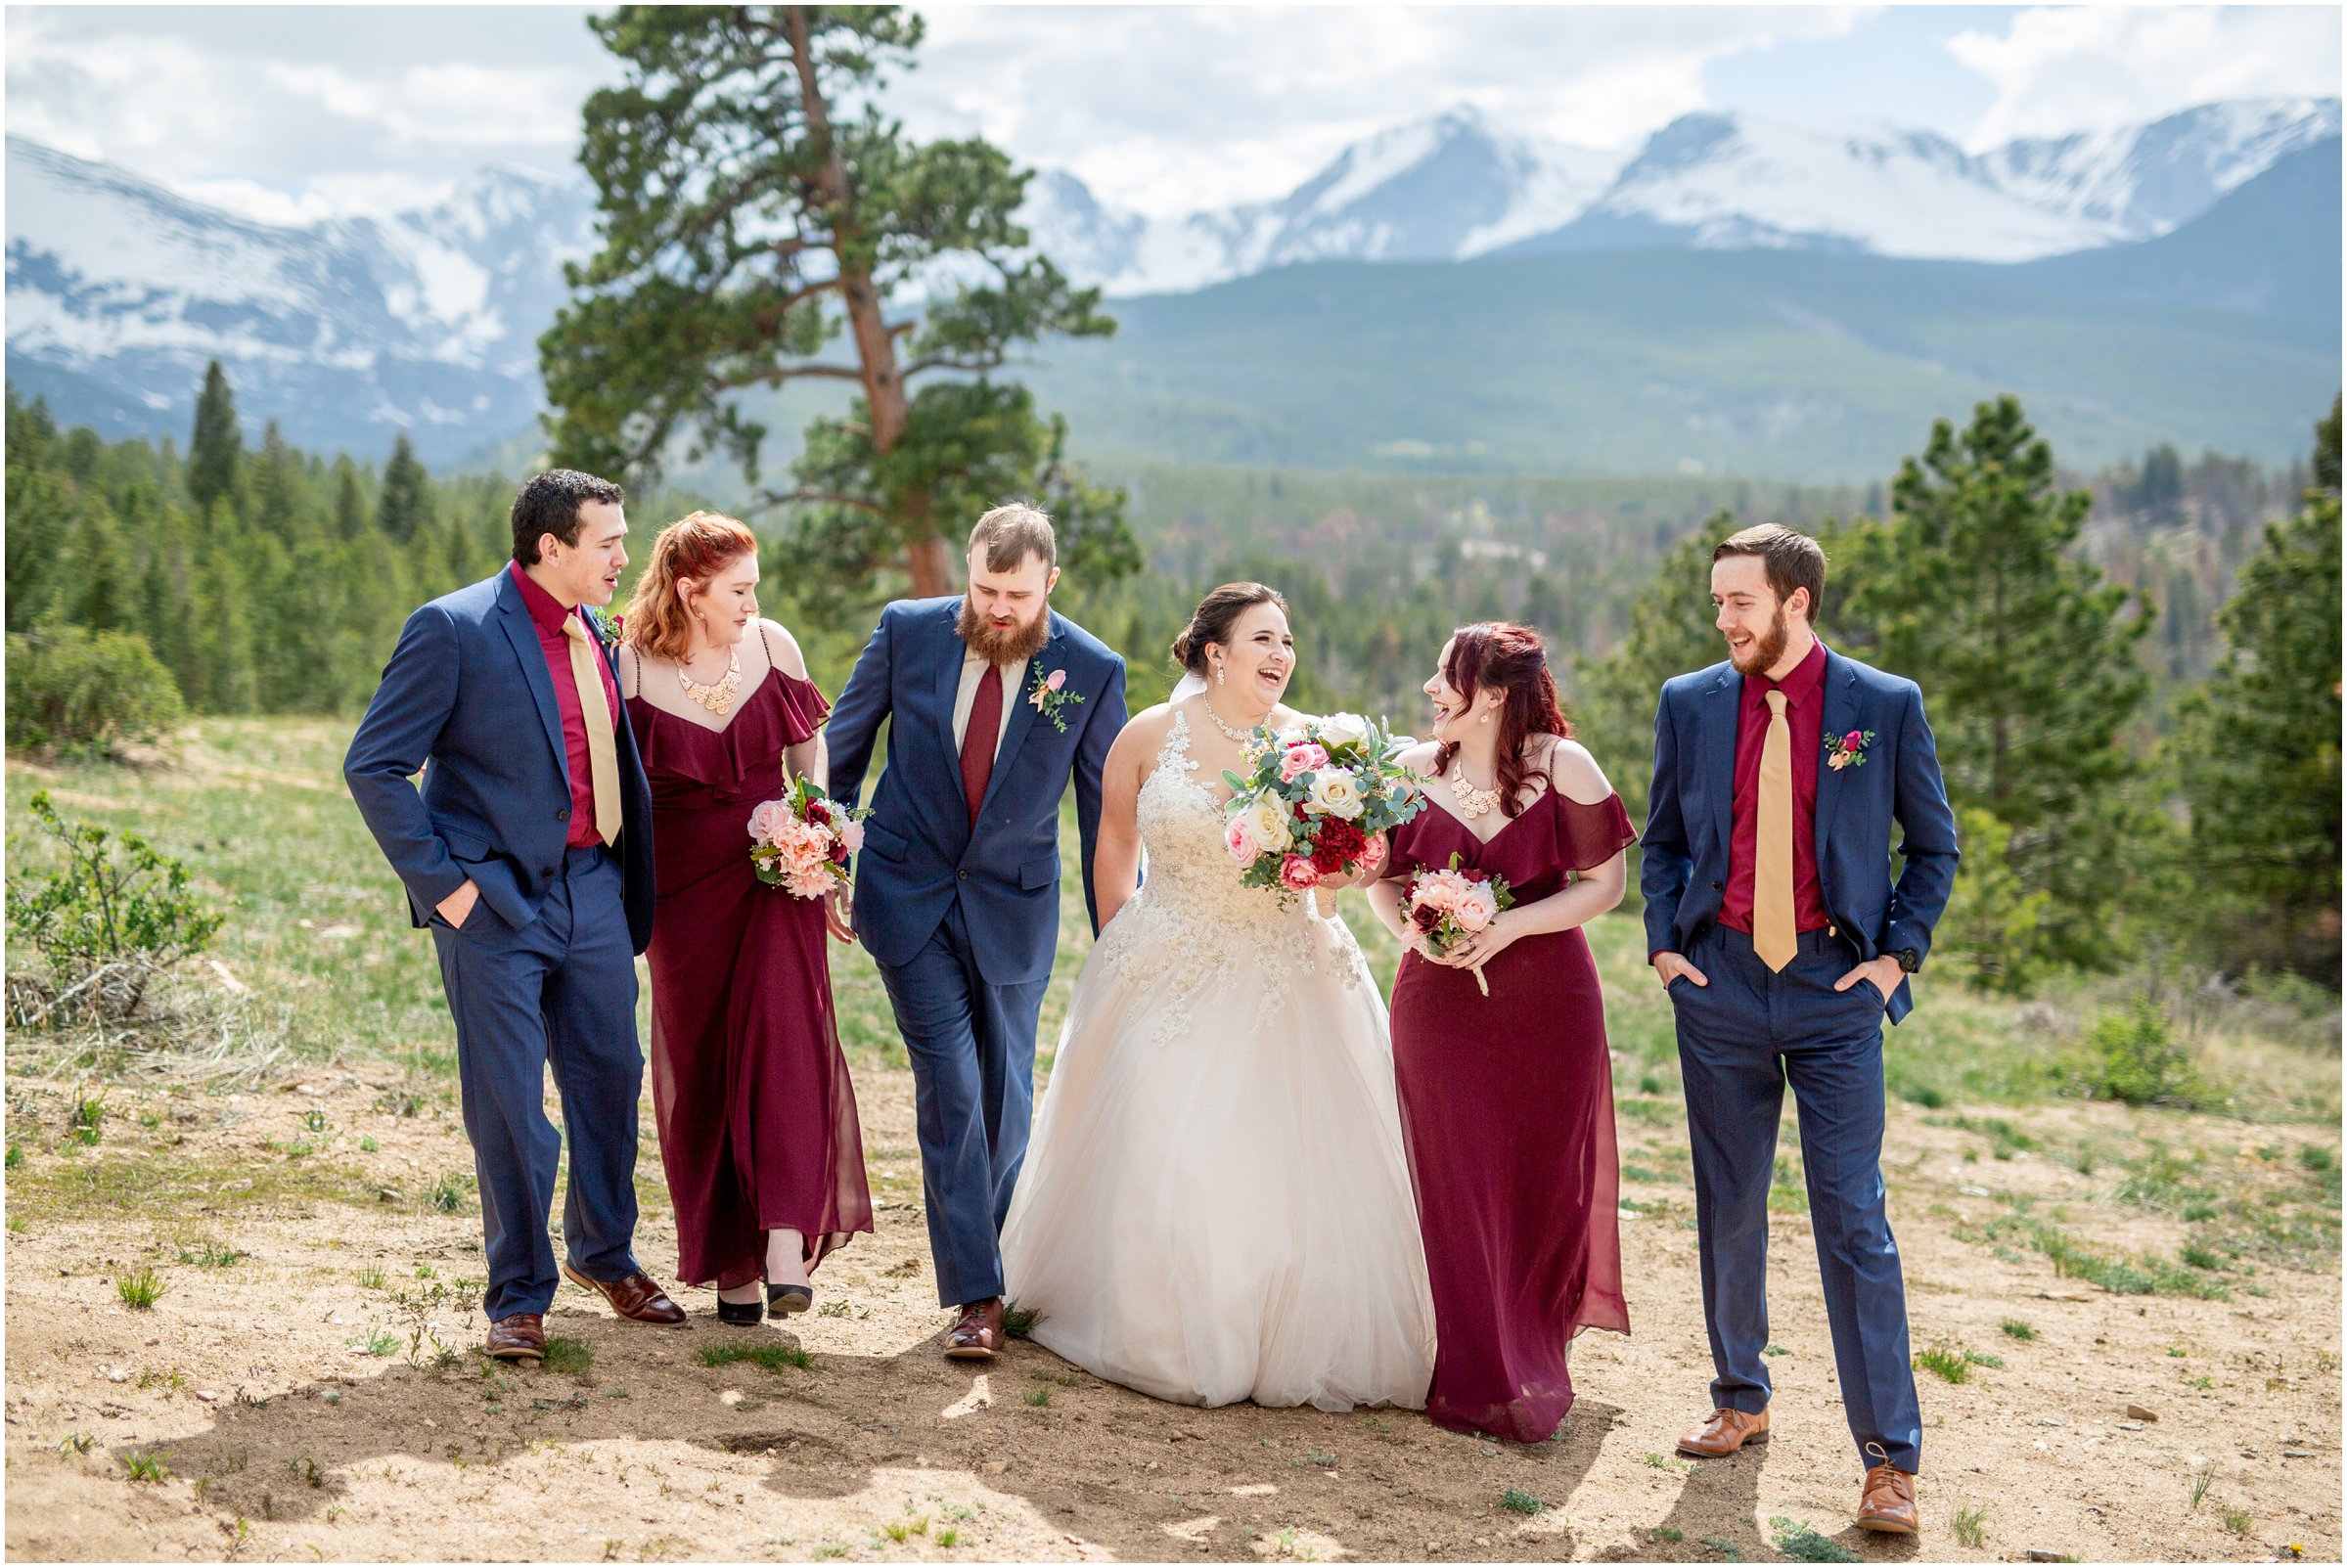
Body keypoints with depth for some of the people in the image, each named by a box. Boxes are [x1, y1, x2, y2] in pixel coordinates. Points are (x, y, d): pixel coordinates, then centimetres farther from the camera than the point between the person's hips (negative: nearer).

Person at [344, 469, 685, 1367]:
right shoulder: (454, 629, -12)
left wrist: (629, 882, 11)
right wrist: (442, 881, -14)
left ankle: (604, 1255, 35)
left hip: (592, 895, 7)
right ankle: (518, 1297, 16)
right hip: (498, 903, -6)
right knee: (509, 1110, 2)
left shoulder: (594, 636, 10)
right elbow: (373, 766, -12)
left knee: (611, 1082, 14)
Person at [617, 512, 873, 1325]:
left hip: (775, 875, 1)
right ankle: (730, 1260, 14)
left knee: (783, 1035, -17)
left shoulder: (772, 646, -1)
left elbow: (809, 744, 14)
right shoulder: (632, 668, -8)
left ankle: (786, 1241, -19)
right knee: (701, 1066, 4)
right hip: (683, 885, -1)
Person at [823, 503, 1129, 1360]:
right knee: (950, 1088, -8)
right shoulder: (908, 630, -9)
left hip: (1013, 907, 1)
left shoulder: (1093, 670, -10)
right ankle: (975, 1294, -2)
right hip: (908, 896, -1)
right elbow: (843, 744, 6)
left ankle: (984, 1251, 32)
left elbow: (1107, 814, -1)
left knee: (1005, 1094, 10)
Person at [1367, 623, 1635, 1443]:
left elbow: (1605, 882, -6)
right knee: (1457, 1188, 2)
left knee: (1545, 1188, 7)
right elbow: (1383, 881, 10)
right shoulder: (1414, 770, 1)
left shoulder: (1561, 765, -7)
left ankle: (1535, 1361, 32)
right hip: (1438, 1001, 2)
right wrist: (1410, 928, -12)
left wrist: (1511, 926, -17)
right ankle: (1482, 1381, 17)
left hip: (1548, 1005, -1)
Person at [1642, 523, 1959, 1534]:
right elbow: (1663, 838, 16)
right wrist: (1664, 944, 5)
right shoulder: (1689, 704, 4)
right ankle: (1740, 1402, 29)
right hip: (1719, 984, 3)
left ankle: (1889, 1459, 1)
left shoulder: (1887, 706, -2)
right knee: (1728, 1210, 11)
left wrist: (1899, 954, -2)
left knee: (1854, 1220, -4)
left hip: (1835, 992, -3)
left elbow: (1934, 845, 7)